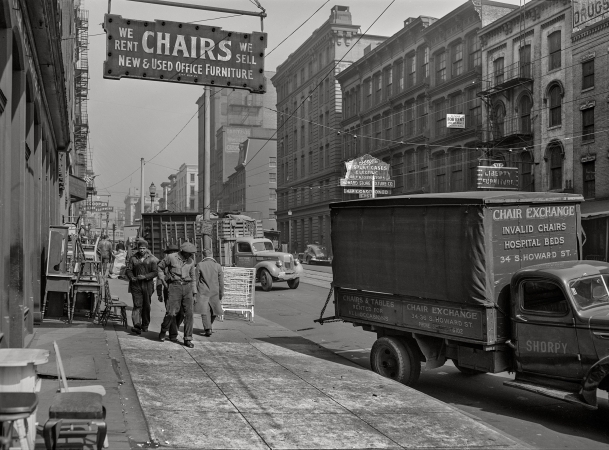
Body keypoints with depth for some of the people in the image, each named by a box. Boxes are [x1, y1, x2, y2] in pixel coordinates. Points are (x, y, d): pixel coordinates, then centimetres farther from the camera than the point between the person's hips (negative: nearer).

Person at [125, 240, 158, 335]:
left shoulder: (151, 259, 2)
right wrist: (132, 278, -15)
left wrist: (145, 276, -18)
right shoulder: (133, 258, 7)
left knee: (146, 306, 7)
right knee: (137, 305, -10)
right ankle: (137, 326, -18)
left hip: (147, 285, 0)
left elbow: (155, 272, -4)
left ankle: (145, 325, 22)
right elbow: (128, 270, 4)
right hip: (136, 284, 0)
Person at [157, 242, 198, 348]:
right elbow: (160, 267, 11)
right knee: (172, 313, -10)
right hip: (174, 287, -3)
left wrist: (194, 294, 12)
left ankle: (187, 339, 1)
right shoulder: (170, 257, -4)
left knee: (188, 313, -5)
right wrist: (163, 281, 2)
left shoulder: (191, 261, 7)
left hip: (187, 288, 3)